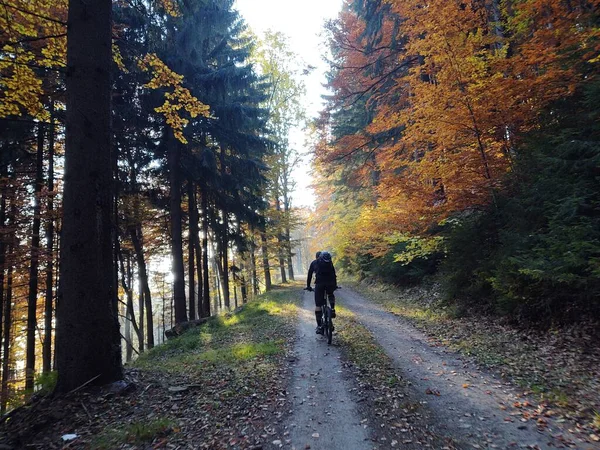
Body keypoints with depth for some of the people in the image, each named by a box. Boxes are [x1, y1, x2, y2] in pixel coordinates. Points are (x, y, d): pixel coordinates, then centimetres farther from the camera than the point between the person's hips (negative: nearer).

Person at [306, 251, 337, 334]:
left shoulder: (314, 263, 22)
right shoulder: (330, 261, 26)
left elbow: (309, 275, 23)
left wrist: (308, 286, 33)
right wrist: (335, 284, 44)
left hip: (319, 283, -2)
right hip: (331, 282, 2)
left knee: (318, 305, 6)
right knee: (331, 295, 35)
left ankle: (319, 326, 4)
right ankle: (332, 310, 14)